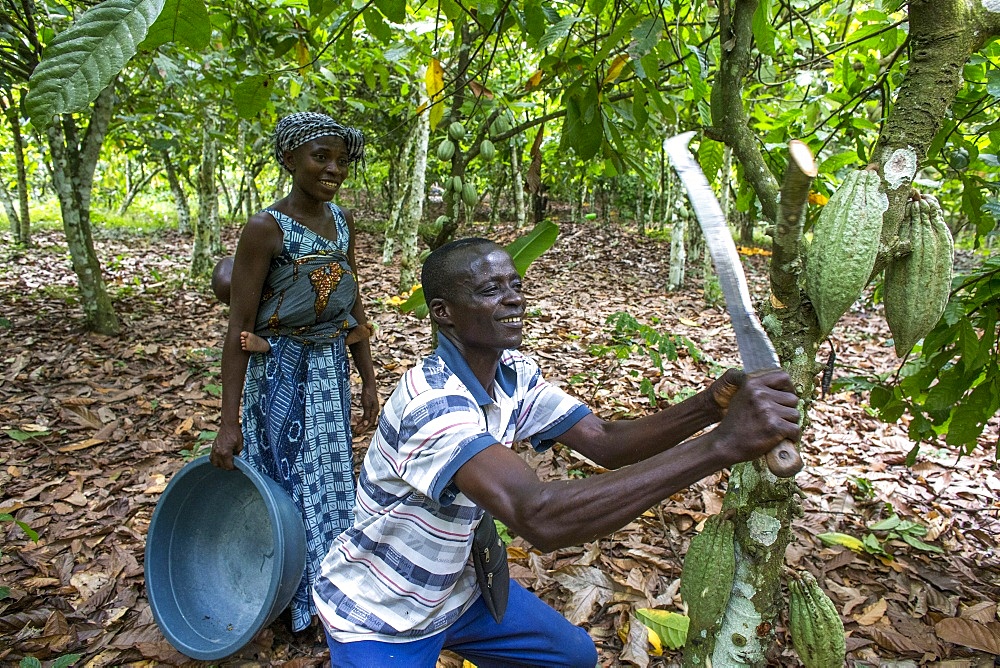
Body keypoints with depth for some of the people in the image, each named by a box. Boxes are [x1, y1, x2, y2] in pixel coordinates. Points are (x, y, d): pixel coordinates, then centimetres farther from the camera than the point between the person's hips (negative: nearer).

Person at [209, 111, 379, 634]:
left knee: (331, 480, 16)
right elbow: (239, 328, -15)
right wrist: (229, 421, -15)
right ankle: (286, 599, 31)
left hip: (331, 368, 6)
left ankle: (327, 587, 38)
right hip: (281, 373, -6)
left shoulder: (342, 222, 4)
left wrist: (368, 381, 11)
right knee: (285, 481, 8)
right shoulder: (265, 228, -15)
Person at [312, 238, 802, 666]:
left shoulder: (514, 373, -8)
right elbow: (538, 517, -47)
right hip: (378, 617, -7)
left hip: (455, 587, 7)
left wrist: (708, 408, -27)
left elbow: (604, 442, -10)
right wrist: (722, 443, -49)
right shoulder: (432, 401, -35)